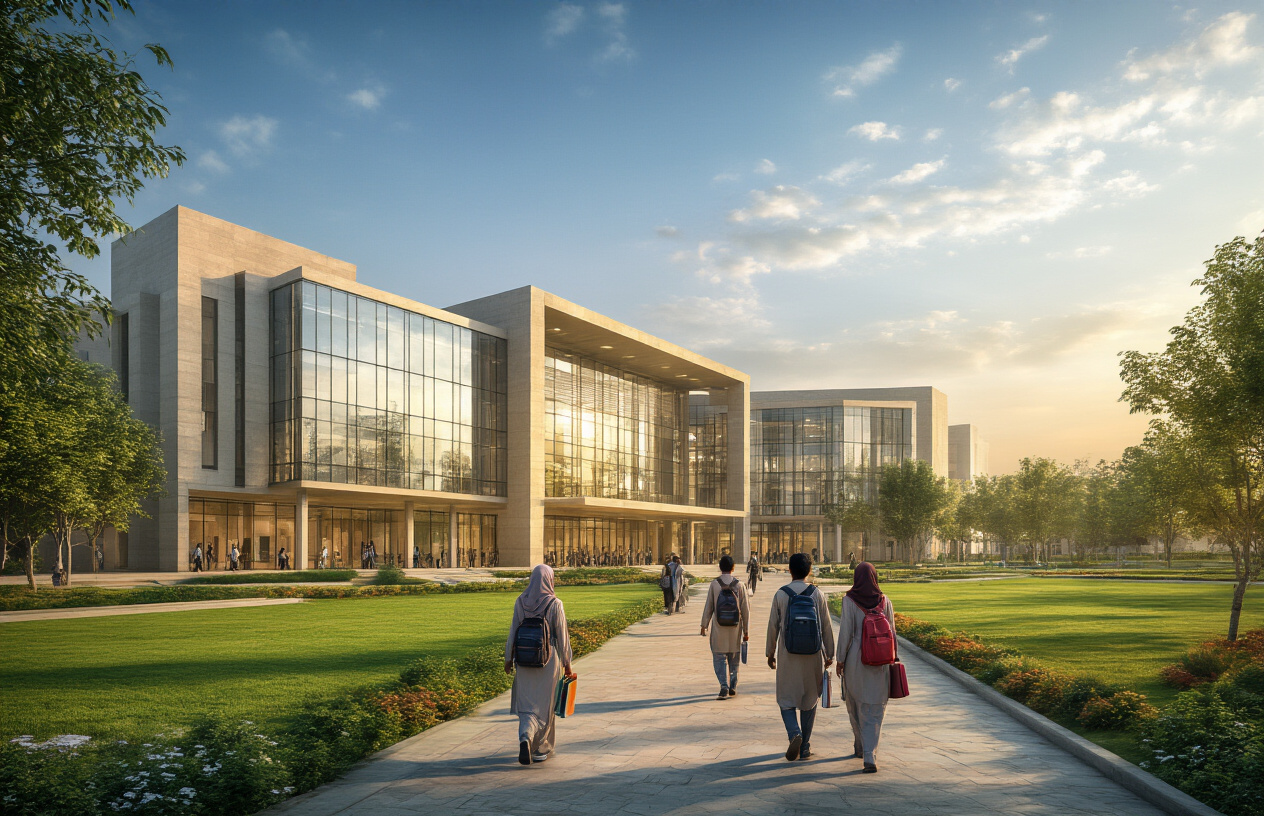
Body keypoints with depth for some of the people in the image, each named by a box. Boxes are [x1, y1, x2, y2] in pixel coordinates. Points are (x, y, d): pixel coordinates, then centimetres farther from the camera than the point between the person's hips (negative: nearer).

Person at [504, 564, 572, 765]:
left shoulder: (520, 602, -3)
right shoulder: (554, 604, -11)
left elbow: (513, 631, 0)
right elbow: (562, 635, -7)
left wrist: (508, 658, 9)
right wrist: (566, 662, 3)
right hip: (549, 660, -2)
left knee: (527, 705, 9)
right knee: (544, 705, 12)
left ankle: (525, 739, -16)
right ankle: (541, 749, 21)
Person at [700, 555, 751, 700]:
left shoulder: (714, 584, -7)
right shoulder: (739, 585, -4)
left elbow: (708, 607, -4)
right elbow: (745, 609, -1)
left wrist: (704, 625, 8)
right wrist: (746, 631, 6)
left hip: (718, 629, -2)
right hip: (735, 628, 2)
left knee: (719, 658, 4)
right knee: (734, 658, 15)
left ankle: (724, 686, -11)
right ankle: (732, 687, 22)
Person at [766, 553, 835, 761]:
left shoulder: (780, 594, -5)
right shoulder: (817, 594, -3)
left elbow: (773, 626, -1)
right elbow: (826, 627, 0)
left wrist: (770, 653, 11)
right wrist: (829, 654, 11)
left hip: (787, 656, -1)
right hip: (812, 655, 1)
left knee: (786, 699, 10)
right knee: (809, 700, 14)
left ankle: (794, 733, -16)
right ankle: (805, 747, 17)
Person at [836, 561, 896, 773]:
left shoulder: (850, 601, -9)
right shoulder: (884, 601, -1)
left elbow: (845, 632, -10)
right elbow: (891, 632, 4)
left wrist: (841, 660, -1)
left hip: (856, 659, -1)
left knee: (855, 703, 20)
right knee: (874, 710, 3)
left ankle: (860, 746, 36)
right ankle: (870, 756, -9)